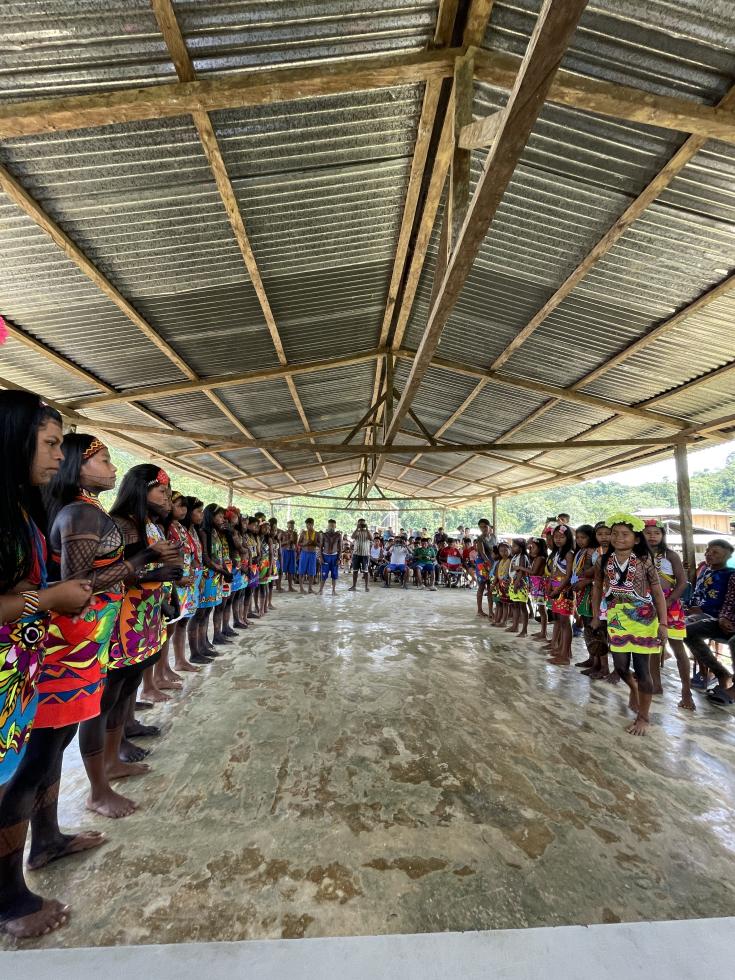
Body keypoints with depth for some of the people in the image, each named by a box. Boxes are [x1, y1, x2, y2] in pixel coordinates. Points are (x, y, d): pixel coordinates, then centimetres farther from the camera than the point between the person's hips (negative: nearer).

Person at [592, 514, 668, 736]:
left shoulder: (644, 561, -9)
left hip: (643, 620, -3)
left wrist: (663, 623, -9)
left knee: (642, 669, 4)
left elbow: (658, 593, -5)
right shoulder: (604, 562, -2)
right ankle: (634, 689, 44)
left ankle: (643, 717, 22)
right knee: (620, 667, 10)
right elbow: (597, 589, 9)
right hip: (616, 620, 3)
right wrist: (596, 615, 11)